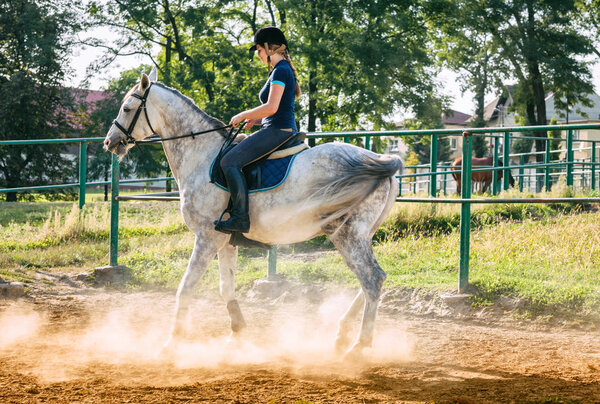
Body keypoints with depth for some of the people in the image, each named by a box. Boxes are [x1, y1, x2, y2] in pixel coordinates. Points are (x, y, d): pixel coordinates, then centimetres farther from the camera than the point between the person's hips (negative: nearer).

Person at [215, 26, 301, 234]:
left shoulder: (281, 71, -12)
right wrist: (255, 119, 14)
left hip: (277, 131, -11)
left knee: (229, 161, -20)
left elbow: (272, 107, -22)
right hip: (281, 131, 11)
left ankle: (240, 218, -24)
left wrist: (243, 115, -11)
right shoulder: (281, 70, 20)